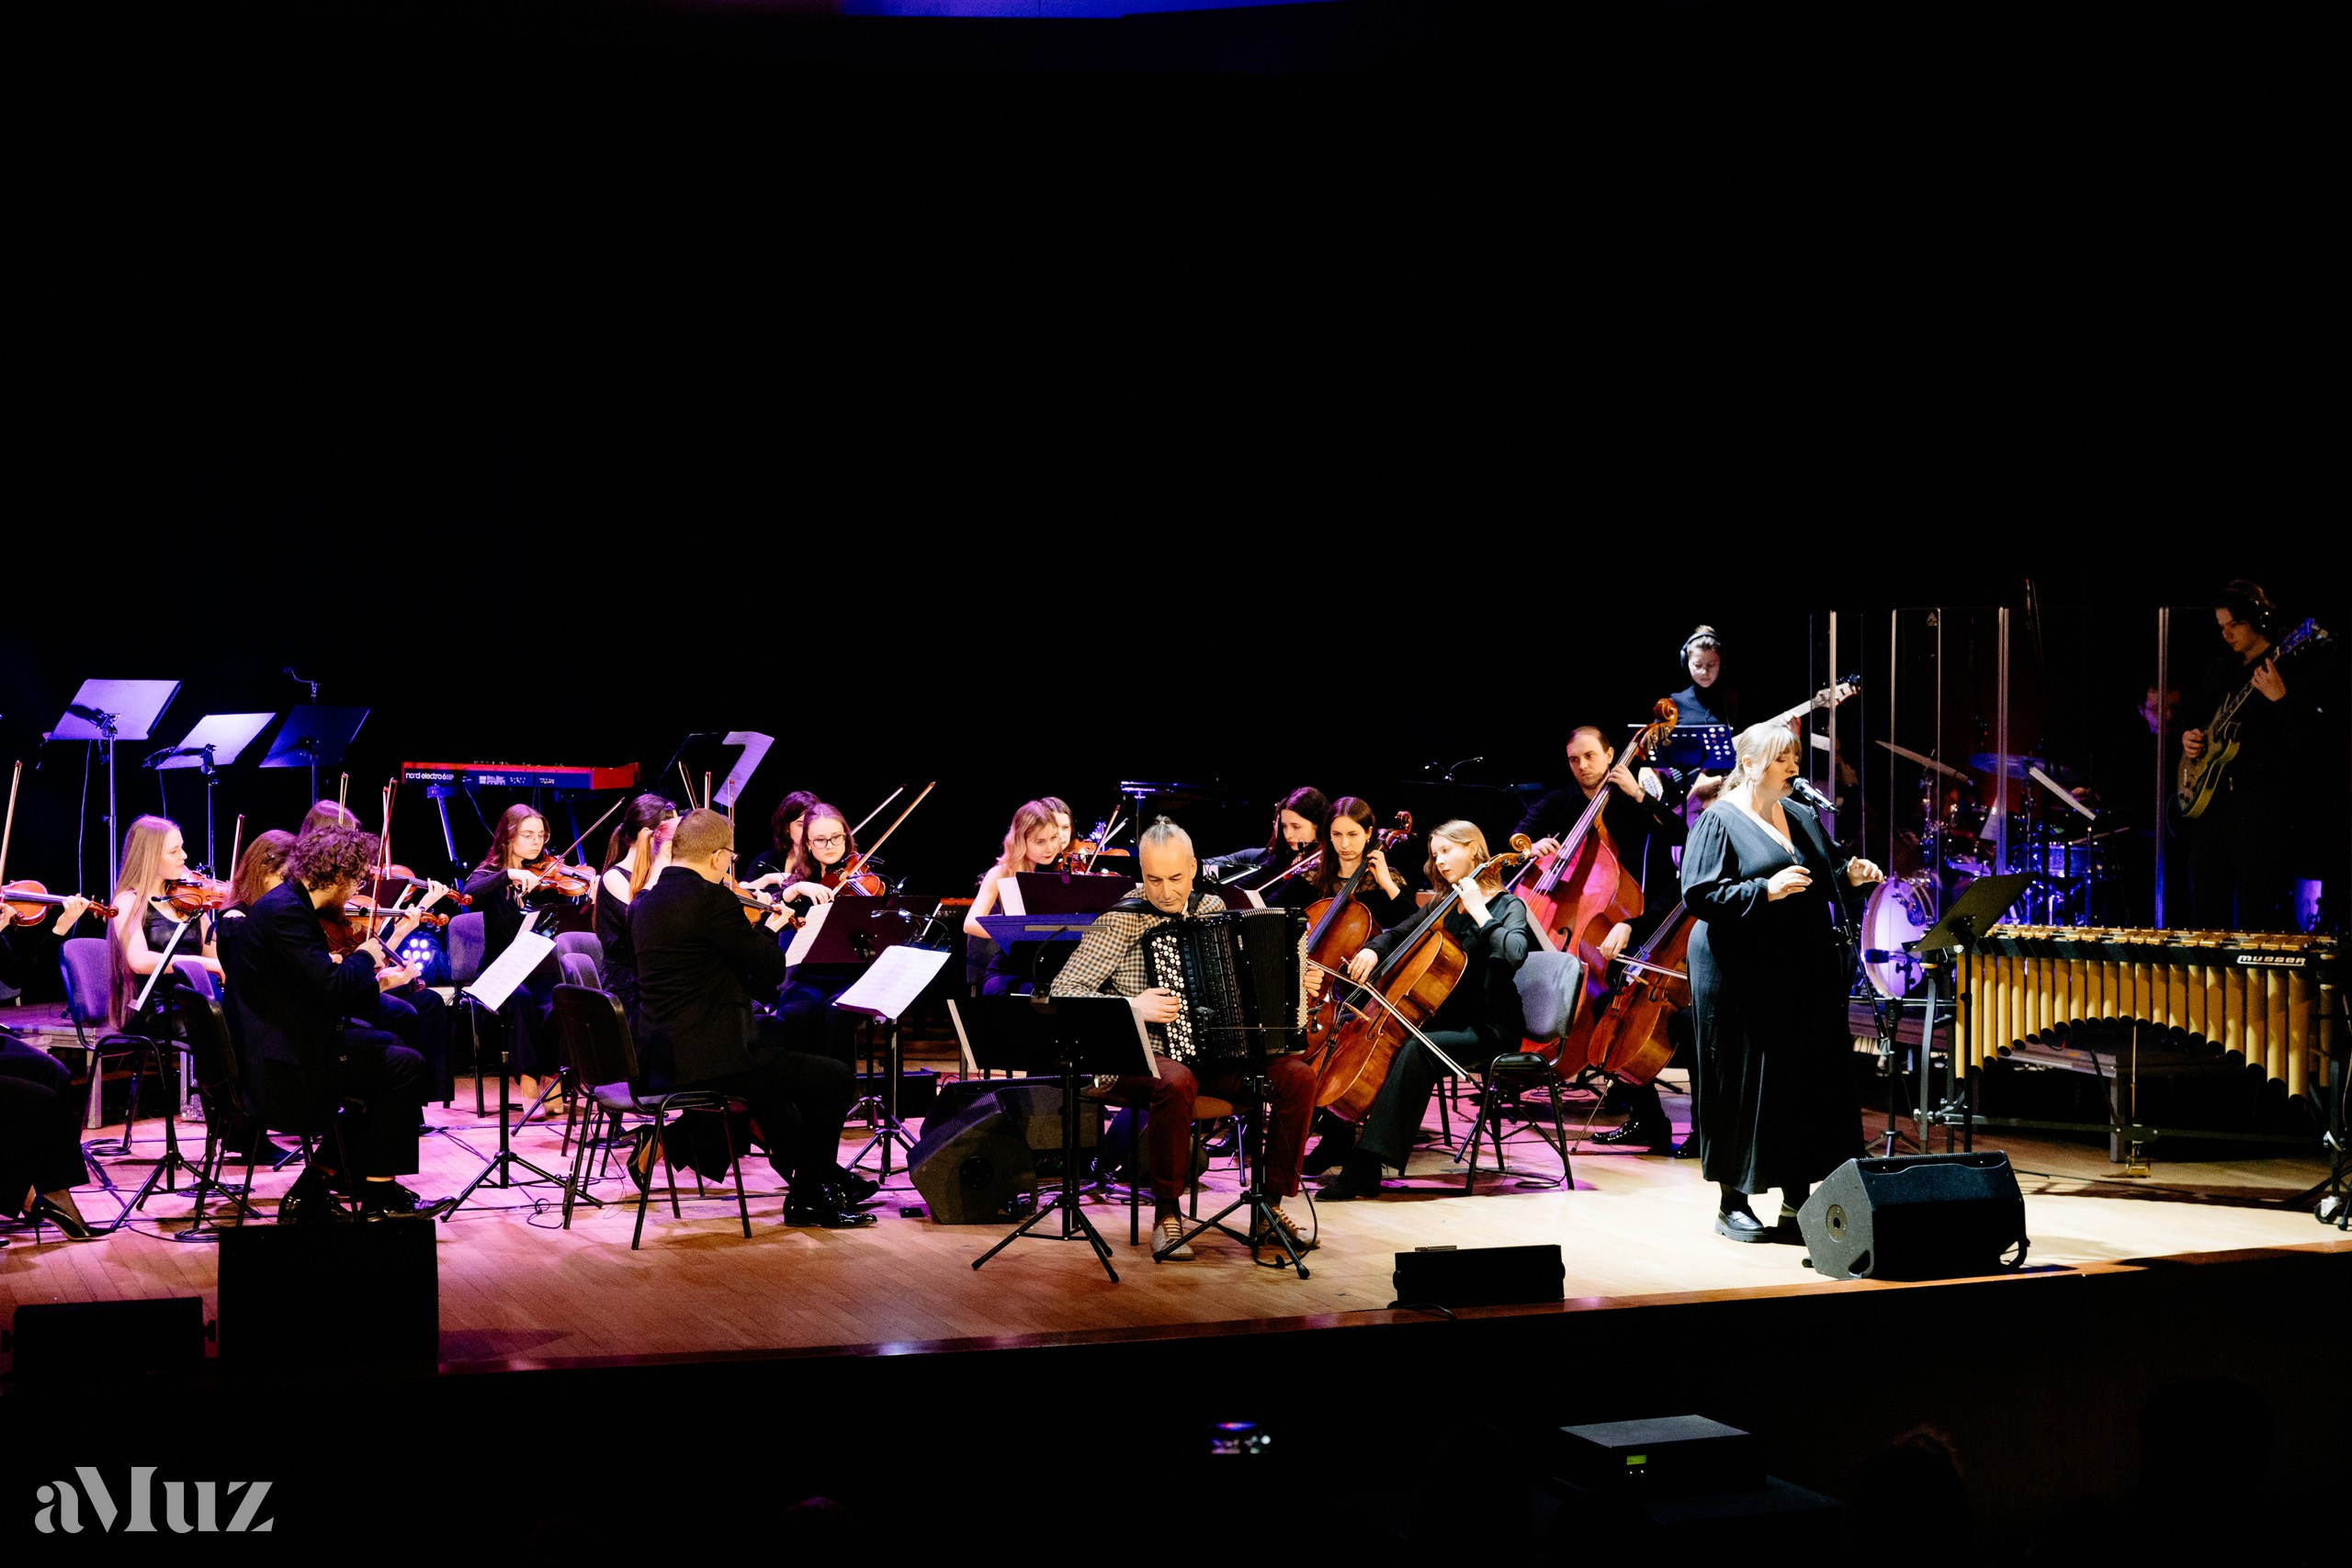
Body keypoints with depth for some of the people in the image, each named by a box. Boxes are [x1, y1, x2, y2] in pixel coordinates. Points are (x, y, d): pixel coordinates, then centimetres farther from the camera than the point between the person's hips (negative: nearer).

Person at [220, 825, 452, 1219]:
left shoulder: (290, 902, 12)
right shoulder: (284, 911, -20)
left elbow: (318, 985, 18)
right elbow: (330, 987, -27)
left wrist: (377, 980, 11)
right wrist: (366, 957, -8)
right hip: (281, 1062, -11)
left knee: (389, 1044, 22)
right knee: (404, 1066, -8)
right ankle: (380, 1195, 3)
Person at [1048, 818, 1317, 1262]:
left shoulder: (1212, 908, 11)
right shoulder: (1120, 922, -7)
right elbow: (1062, 992, -12)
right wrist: (1131, 1007, -22)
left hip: (1217, 1055, 5)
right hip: (1144, 1055, -5)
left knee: (1299, 1075, -17)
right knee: (1175, 1083, -39)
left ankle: (1271, 1206, -5)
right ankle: (1166, 1212, -19)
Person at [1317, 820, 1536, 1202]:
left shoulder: (1508, 907, -6)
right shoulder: (1443, 907, 14)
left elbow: (1513, 954, -26)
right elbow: (1398, 934, 22)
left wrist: (1479, 911, -22)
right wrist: (1372, 950, 0)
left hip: (1490, 1028, -8)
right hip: (1447, 1018, 8)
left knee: (1415, 1049, -34)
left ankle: (1365, 1169, -39)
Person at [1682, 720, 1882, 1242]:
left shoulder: (1802, 816, 14)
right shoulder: (1720, 820, -6)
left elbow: (1826, 875, 24)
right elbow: (1698, 895, -14)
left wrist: (1851, 873, 3)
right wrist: (1766, 890, -22)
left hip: (1808, 977, 7)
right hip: (1743, 979, -7)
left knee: (1811, 1084, 6)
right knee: (1745, 1087, -1)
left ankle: (1798, 1202, 15)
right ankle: (1733, 1204, 10)